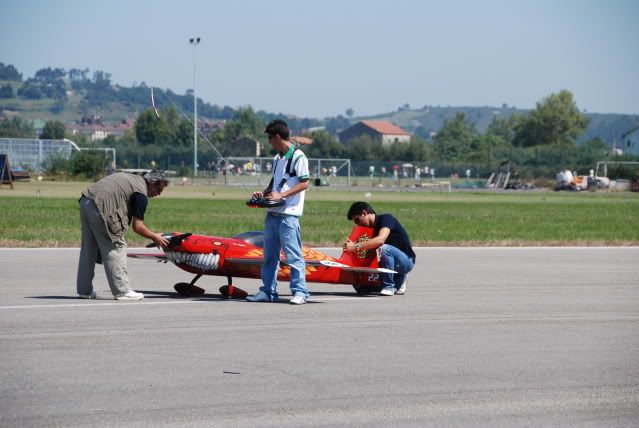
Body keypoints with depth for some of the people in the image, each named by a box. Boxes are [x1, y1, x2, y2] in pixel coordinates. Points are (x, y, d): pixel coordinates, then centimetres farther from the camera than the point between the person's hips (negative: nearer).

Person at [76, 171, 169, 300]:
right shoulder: (141, 195, -4)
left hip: (85, 201, 9)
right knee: (115, 248, -1)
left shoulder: (131, 178, 23)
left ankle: (84, 290, 21)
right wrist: (154, 237, 10)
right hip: (100, 208, -9)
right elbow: (137, 227, -5)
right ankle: (122, 291, 1)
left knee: (88, 249, 16)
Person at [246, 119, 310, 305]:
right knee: (270, 255, 10)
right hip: (272, 213, 9)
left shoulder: (298, 157, -8)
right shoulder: (277, 159, 18)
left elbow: (304, 184, -13)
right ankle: (268, 291, 16)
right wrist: (264, 193, 10)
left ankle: (300, 291, -4)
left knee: (293, 255, -8)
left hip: (288, 214, -9)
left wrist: (281, 195, -17)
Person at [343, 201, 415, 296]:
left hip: (406, 260, -8)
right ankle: (398, 280, 11)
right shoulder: (372, 228, 8)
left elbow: (380, 240, -35)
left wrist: (356, 246, -36)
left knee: (384, 248, -37)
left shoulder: (386, 219, -17)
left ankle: (388, 287, -22)